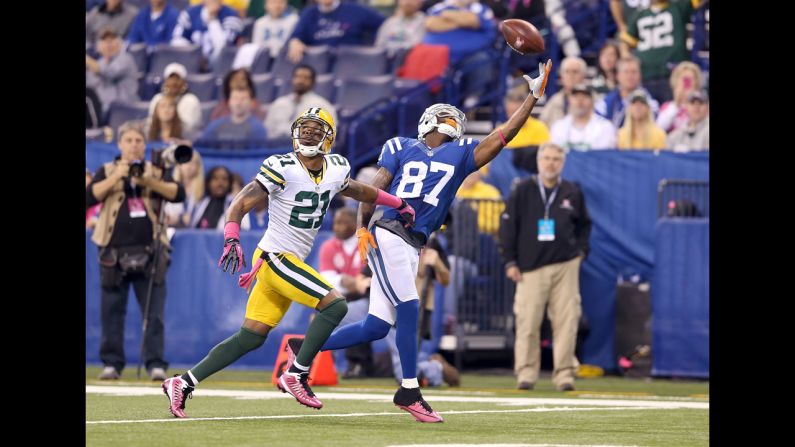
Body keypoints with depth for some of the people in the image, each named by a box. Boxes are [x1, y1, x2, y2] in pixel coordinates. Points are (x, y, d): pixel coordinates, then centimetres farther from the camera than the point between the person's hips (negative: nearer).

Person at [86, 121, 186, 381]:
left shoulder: (155, 172, 12)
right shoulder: (107, 172, 10)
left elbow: (178, 194, -2)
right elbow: (90, 197, -6)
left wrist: (150, 182, -13)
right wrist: (116, 177, -14)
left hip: (149, 252, 0)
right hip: (115, 251, 0)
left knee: (154, 311, -5)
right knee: (112, 310, 2)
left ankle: (155, 363, -5)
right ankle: (112, 363, 9)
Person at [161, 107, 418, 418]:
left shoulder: (336, 169, 7)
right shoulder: (282, 168, -15)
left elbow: (357, 190, 29)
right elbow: (240, 205, -17)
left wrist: (399, 204, 36)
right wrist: (232, 239, -33)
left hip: (290, 263, 8)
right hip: (275, 257, -8)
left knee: (250, 338, 8)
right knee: (335, 305, -17)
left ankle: (183, 383, 12)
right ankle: (296, 375, -8)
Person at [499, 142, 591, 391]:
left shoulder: (572, 193, 11)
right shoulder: (523, 191, 5)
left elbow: (584, 224, 24)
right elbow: (508, 225, 5)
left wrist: (580, 251, 10)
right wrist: (510, 262, 0)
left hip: (565, 267, 2)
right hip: (531, 267, -2)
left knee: (566, 322, -4)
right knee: (528, 322, -6)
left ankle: (564, 373, 1)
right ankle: (526, 373, 3)